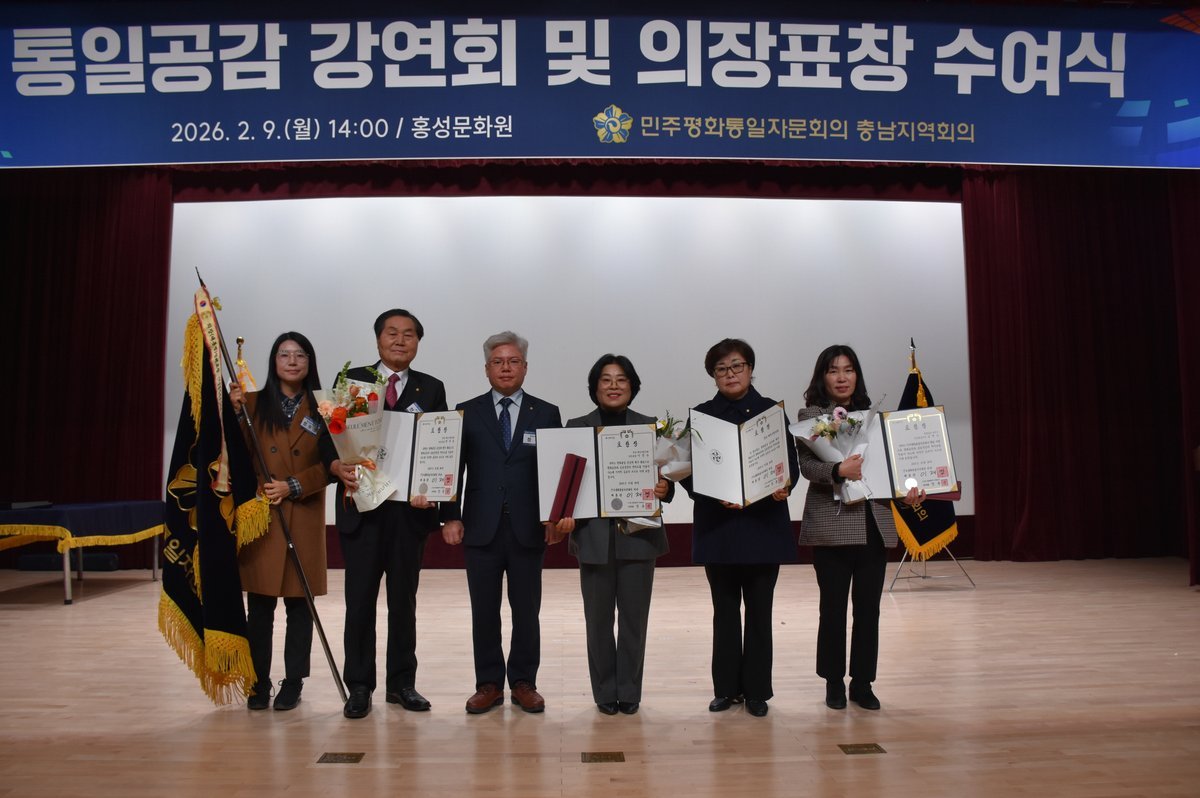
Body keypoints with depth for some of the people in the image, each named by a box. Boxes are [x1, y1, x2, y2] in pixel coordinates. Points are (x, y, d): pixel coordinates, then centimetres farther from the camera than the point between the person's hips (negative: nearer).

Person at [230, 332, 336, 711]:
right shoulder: (253, 402, 6)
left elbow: (330, 466, 1)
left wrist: (294, 486, -12)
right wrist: (236, 412, -14)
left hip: (303, 519, 0)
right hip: (258, 516, 0)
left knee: (299, 603, 5)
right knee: (259, 606, 4)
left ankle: (293, 683, 17)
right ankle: (258, 683, 16)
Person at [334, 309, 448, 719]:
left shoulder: (431, 388, 7)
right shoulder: (352, 380, 6)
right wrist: (338, 466, -19)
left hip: (411, 507, 1)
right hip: (361, 505, -1)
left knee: (404, 600, 11)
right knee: (359, 600, 4)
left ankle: (401, 682, 22)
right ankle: (359, 686, 16)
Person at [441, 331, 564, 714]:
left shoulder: (546, 414, 6)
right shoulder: (467, 412, 6)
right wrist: (451, 517, -4)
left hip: (528, 528, 0)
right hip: (482, 528, 0)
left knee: (526, 610, 7)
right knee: (484, 611, 7)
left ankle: (523, 682, 20)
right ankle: (489, 684, 18)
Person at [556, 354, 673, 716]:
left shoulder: (651, 427, 7)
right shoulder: (576, 427, 5)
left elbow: (666, 477, 4)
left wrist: (665, 489, -18)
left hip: (639, 534, 0)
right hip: (594, 536, 0)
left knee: (634, 618, 6)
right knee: (598, 619, 7)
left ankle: (629, 692, 20)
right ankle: (605, 692, 21)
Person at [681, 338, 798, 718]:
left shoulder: (771, 410, 4)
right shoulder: (702, 414, 4)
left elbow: (791, 463, 3)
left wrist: (784, 487, -18)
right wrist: (716, 496, -17)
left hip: (763, 524, 0)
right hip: (718, 526, 1)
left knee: (759, 610, 6)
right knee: (724, 611, 9)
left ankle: (756, 690, 17)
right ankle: (727, 687, 20)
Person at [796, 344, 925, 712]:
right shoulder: (811, 415, 1)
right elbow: (806, 465, -10)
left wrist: (906, 491, -2)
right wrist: (838, 470, -27)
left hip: (874, 524, 4)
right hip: (832, 525, -4)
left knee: (868, 607, 7)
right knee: (833, 607, 2)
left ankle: (862, 682, 19)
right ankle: (834, 682, 17)